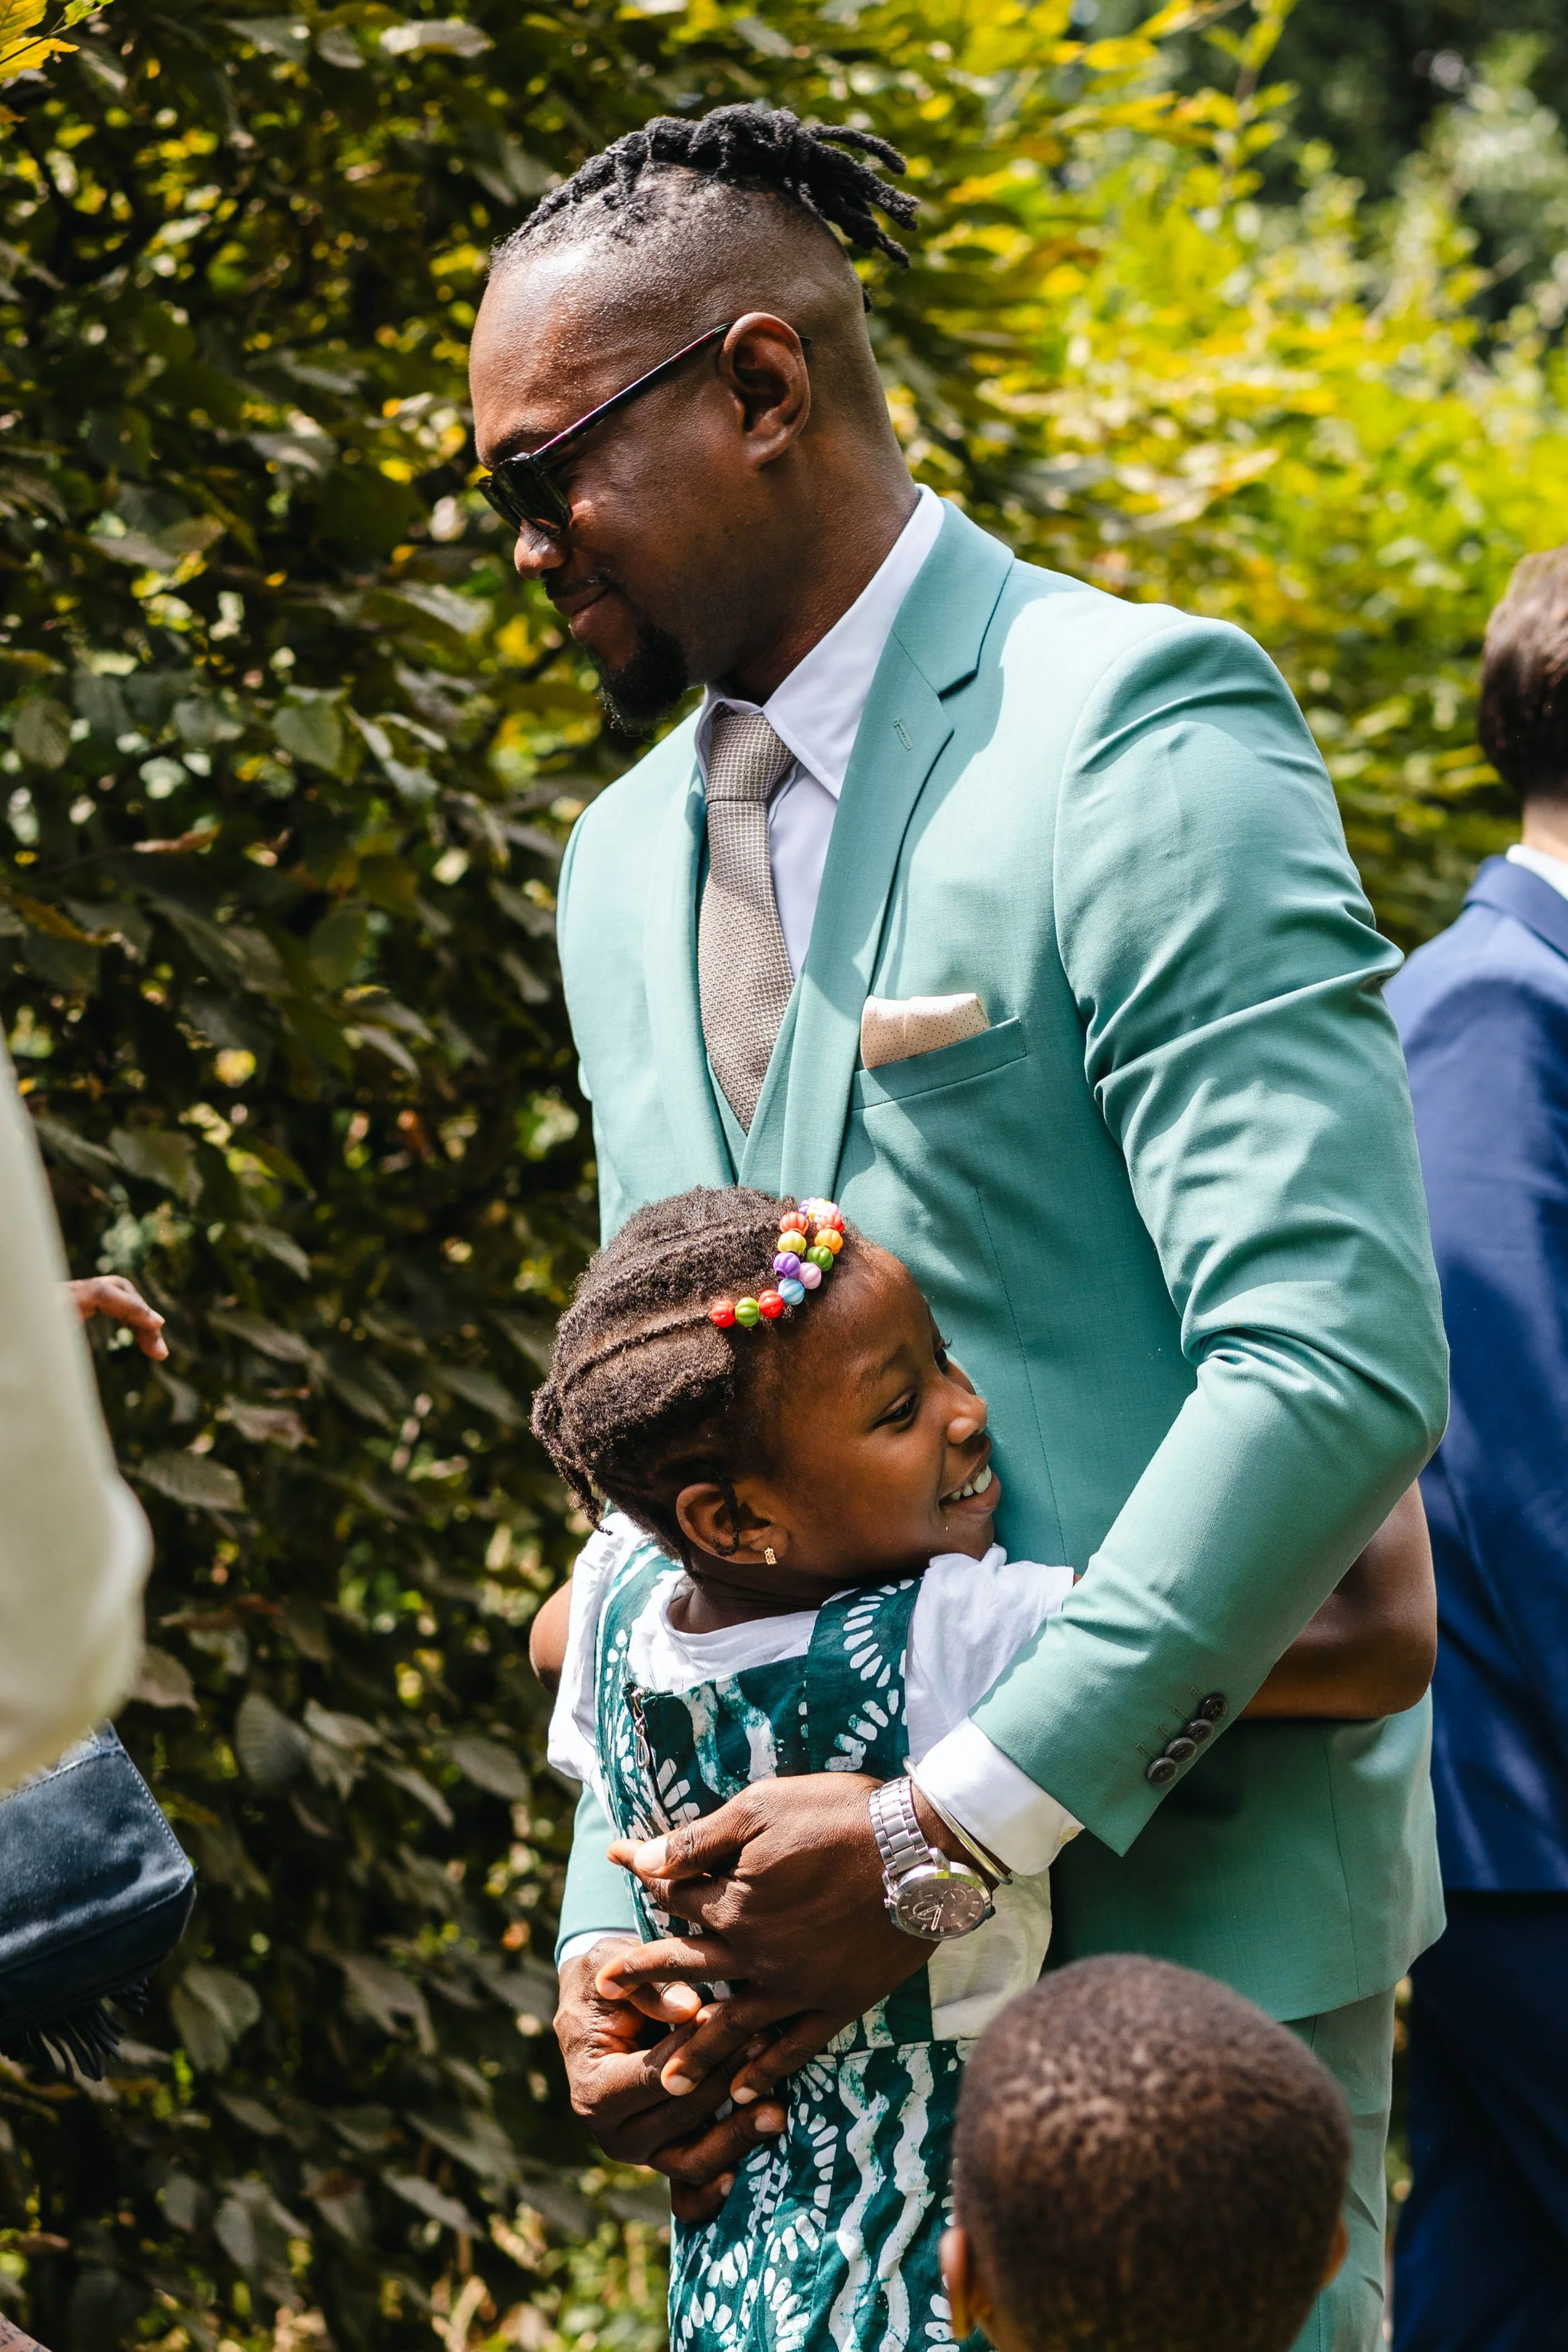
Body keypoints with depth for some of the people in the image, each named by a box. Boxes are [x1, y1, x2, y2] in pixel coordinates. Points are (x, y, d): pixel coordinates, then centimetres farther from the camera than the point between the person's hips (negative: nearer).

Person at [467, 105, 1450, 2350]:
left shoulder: (1139, 732, -12)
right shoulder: (625, 862, 13)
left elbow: (1340, 1367, -21)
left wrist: (968, 1816, -24)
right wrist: (612, 1928, 3)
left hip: (1179, 1908, -6)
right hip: (829, 1946, 7)